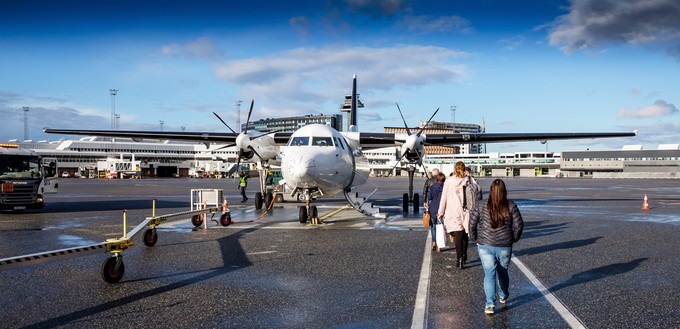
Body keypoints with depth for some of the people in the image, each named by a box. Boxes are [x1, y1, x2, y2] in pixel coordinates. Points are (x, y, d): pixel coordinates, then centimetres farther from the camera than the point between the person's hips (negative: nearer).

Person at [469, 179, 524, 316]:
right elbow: (519, 225, -2)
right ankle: (503, 296, 43)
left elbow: (472, 223, -3)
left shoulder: (481, 206, -5)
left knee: (489, 273, 2)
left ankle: (490, 304, -4)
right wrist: (513, 239, 13)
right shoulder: (511, 206, -5)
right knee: (502, 271, 21)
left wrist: (475, 238, 11)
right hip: (505, 246, 1)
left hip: (485, 246, -1)